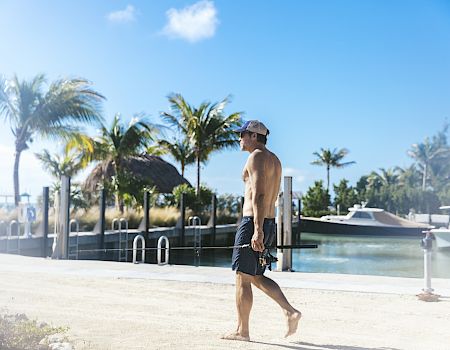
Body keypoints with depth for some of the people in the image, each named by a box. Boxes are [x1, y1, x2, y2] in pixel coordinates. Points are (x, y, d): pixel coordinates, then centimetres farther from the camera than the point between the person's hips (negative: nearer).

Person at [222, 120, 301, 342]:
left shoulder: (256, 157, -10)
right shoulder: (274, 160, 20)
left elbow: (258, 194, -20)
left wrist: (257, 229, -25)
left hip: (253, 222, -9)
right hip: (270, 222, 9)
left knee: (242, 278, 0)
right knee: (256, 277, 16)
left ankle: (242, 331, 8)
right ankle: (290, 312, 5)